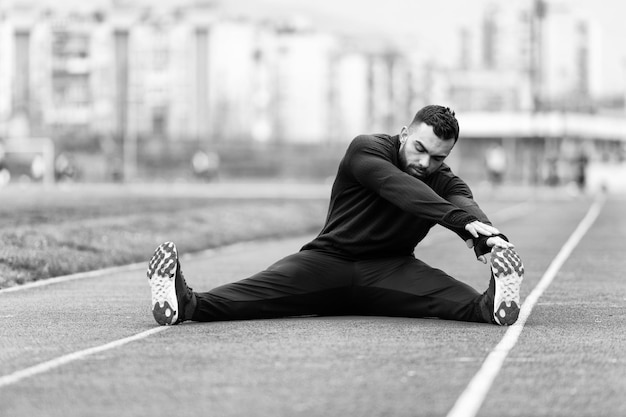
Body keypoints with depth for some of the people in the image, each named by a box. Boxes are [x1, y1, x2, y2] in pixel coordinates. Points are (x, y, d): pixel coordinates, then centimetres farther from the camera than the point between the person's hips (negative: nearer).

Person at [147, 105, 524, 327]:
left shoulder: (443, 181, 4)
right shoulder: (367, 149, -6)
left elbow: (463, 202, -19)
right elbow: (400, 188, -26)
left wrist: (491, 238, -45)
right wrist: (464, 221, -40)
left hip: (392, 271, 2)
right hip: (330, 260, -2)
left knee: (447, 293, -30)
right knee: (265, 286, -30)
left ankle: (490, 306, -62)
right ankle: (187, 304, -55)